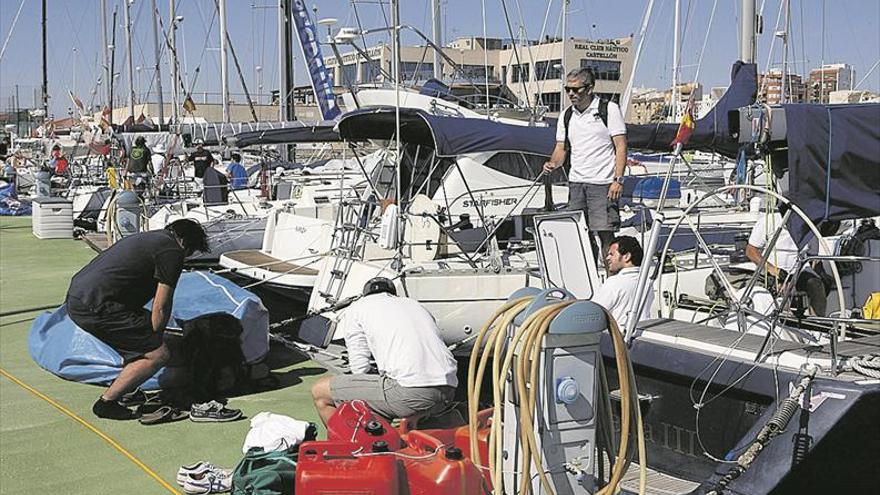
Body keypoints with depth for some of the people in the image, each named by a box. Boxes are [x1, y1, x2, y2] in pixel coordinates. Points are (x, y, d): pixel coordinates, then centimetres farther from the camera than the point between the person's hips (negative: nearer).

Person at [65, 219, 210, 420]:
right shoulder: (172, 252, -3)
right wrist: (155, 341, 10)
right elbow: (160, 308, -5)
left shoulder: (149, 238, 25)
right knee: (158, 354, -6)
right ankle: (106, 403, 2)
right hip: (95, 308, -10)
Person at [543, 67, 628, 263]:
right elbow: (561, 148, 17)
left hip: (602, 183, -5)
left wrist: (618, 179, -14)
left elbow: (621, 146, -5)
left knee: (606, 234, -8)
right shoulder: (567, 115, 13)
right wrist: (553, 164, -5)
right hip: (575, 183, 5)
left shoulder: (609, 109, -2)